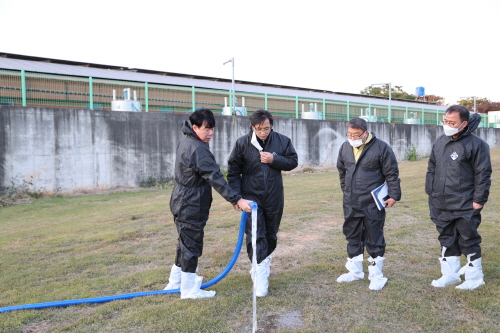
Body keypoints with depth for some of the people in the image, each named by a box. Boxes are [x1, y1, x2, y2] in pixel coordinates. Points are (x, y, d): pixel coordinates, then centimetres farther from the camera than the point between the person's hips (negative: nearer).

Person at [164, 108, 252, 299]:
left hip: (183, 203, 10)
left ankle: (175, 282, 35)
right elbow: (215, 178, -30)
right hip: (191, 206, -10)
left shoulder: (186, 142, 9)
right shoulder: (197, 149, -24)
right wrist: (236, 200, -31)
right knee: (192, 245, 3)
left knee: (186, 242, 21)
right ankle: (189, 289, 18)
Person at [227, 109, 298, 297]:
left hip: (274, 197, 2)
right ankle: (261, 276, -1)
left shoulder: (282, 141, -4)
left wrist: (274, 159, -17)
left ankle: (264, 259, 41)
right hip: (251, 196, -2)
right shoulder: (242, 143, -8)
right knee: (255, 235, -8)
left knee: (271, 234, 17)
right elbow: (233, 171, -4)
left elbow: (293, 162, 1)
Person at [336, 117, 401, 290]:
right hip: (351, 204, 5)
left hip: (373, 204, -5)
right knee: (352, 236, 15)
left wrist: (394, 195, -8)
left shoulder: (381, 147, -11)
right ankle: (355, 271, 31)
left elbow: (392, 174, -6)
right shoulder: (345, 147, 6)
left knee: (374, 239, 5)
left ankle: (376, 275, 20)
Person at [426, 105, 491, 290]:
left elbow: (483, 174, -11)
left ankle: (475, 277, 26)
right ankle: (450, 275, 29)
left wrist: (479, 200, -13)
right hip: (441, 205, 6)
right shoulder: (439, 142, 7)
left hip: (465, 206, -6)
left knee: (468, 241, 8)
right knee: (447, 240, 15)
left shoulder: (476, 144, -11)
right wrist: (430, 192, 11)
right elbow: (431, 169, 14)